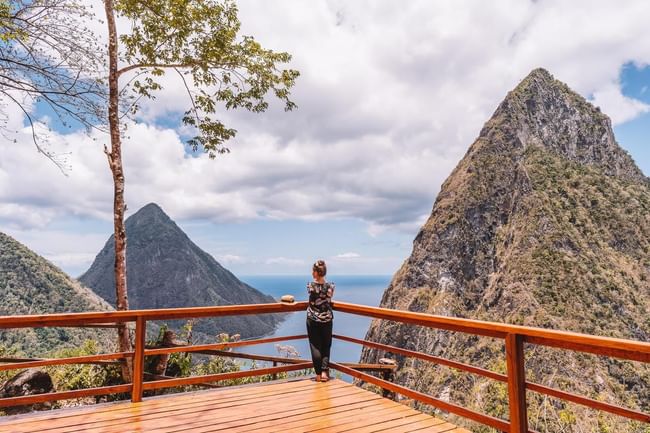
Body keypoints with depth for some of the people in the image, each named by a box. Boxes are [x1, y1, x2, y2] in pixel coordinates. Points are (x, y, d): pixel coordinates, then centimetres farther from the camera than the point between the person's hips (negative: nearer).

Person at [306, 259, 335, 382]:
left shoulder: (310, 286, -15)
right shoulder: (330, 286, -10)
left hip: (313, 320, -1)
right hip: (327, 320, 2)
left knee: (315, 347, 9)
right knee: (326, 346, 15)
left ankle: (318, 373, 13)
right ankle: (324, 371, 7)